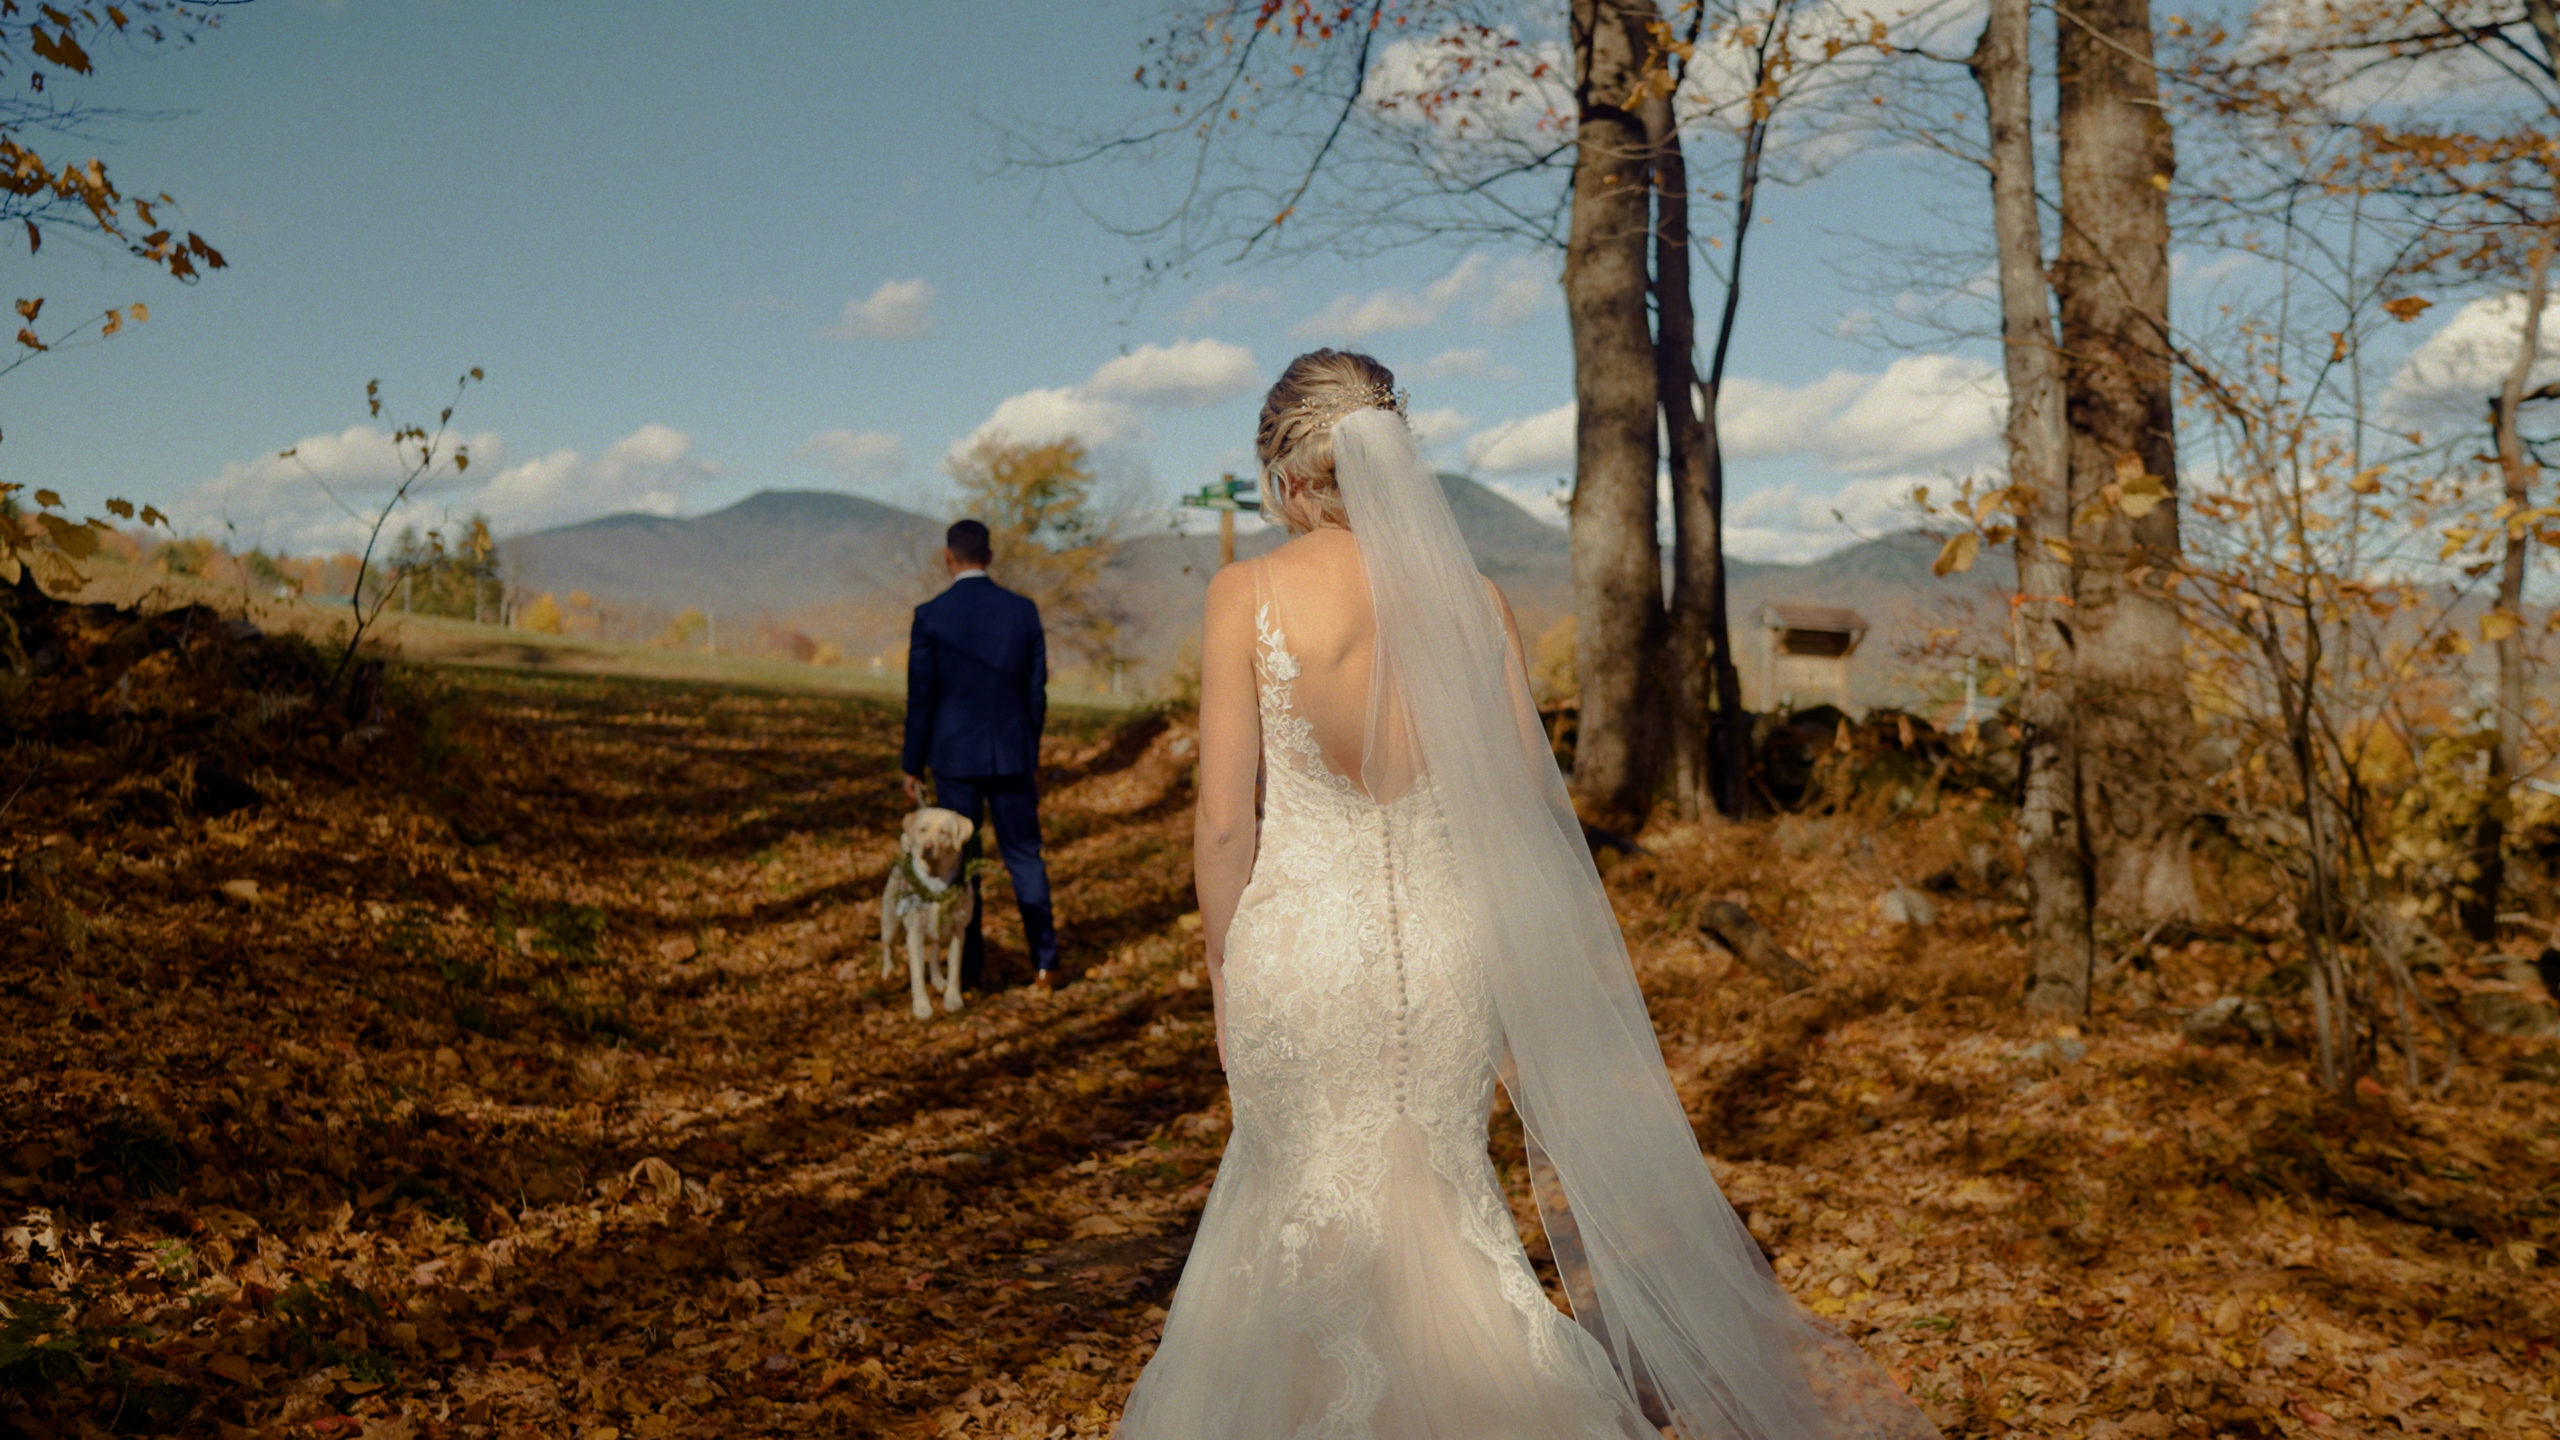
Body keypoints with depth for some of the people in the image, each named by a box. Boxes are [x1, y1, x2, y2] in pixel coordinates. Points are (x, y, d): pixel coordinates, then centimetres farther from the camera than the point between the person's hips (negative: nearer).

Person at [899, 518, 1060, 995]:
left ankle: (972, 969, 12)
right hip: (1013, 755, 2)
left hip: (955, 758, -2)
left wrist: (911, 766, 4)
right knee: (1025, 857, 10)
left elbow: (921, 698, -6)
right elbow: (1037, 691, 5)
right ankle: (1044, 961, 5)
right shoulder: (1023, 611, -1)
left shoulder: (930, 616, -8)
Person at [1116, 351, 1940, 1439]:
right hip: (1448, 947, 3)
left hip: (1300, 943, -2)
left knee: (1313, 1217, 17)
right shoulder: (1470, 599, -2)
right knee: (1433, 1210, 19)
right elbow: (1529, 806, 2)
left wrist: (1225, 972, 4)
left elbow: (1225, 820, -9)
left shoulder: (1247, 595, -9)